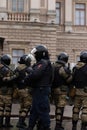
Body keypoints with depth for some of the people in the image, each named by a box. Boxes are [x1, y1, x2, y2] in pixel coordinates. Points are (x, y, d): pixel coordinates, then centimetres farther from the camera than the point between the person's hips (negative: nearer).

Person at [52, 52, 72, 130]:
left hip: (54, 89, 8)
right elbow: (69, 79, -13)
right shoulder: (63, 68, -17)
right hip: (61, 90, -8)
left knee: (58, 107, 18)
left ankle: (58, 124, 26)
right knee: (60, 107, -4)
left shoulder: (53, 66, 8)